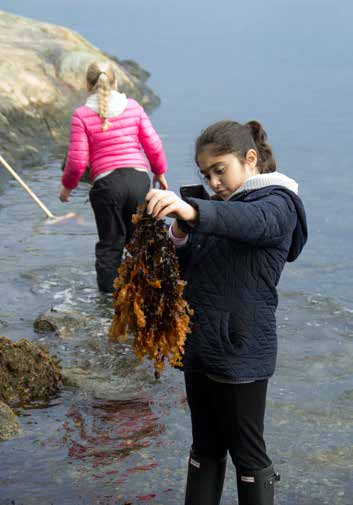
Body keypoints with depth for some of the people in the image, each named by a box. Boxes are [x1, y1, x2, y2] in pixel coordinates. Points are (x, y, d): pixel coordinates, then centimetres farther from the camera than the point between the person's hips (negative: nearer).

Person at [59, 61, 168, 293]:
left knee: (110, 244, 9)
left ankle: (107, 294, 11)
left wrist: (67, 185, 13)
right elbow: (154, 145, 6)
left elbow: (78, 160, -4)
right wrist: (160, 172, 22)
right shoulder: (133, 107, 6)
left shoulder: (82, 115, -2)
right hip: (139, 178, 2)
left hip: (106, 183, -2)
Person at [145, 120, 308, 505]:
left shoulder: (278, 204, -11)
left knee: (247, 452, 4)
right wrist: (180, 237, -11)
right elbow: (185, 269, 12)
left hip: (241, 353, -8)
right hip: (200, 347, 8)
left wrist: (192, 210, -55)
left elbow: (252, 220, -36)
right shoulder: (222, 209, 15)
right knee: (205, 448, 16)